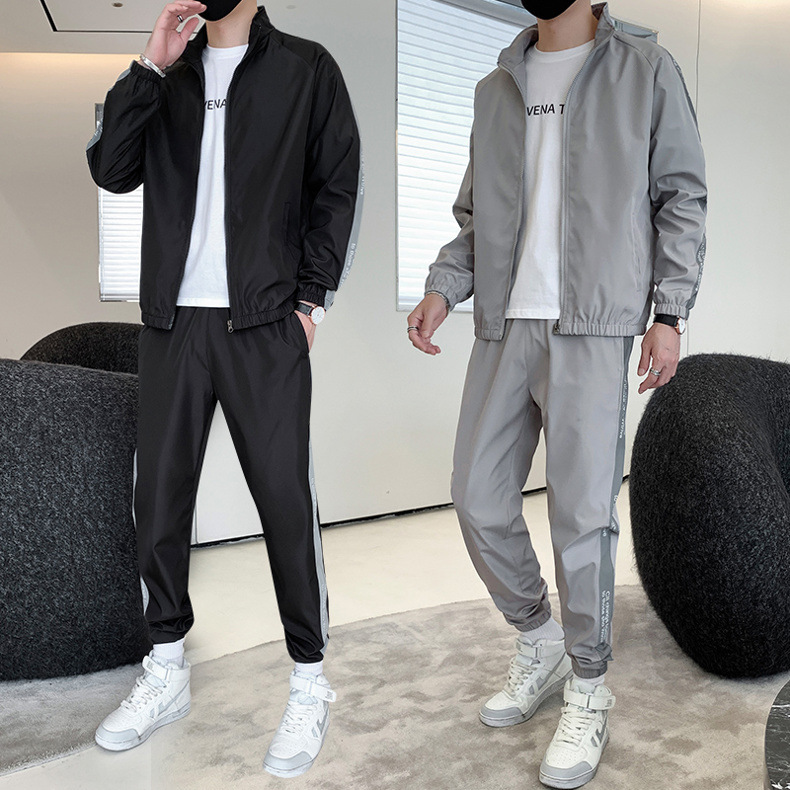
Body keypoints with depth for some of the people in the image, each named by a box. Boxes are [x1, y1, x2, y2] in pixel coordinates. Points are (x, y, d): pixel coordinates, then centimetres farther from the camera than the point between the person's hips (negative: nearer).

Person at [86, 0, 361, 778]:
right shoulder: (169, 74, 16)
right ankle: (166, 673, 24)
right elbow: (111, 170, 5)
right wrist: (151, 66, -3)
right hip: (172, 320, 4)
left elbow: (338, 187, 2)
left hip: (265, 324, -4)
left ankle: (310, 685, 12)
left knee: (286, 499, -4)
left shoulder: (306, 68, 5)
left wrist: (311, 299, -5)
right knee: (158, 494, 7)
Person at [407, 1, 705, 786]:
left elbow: (682, 197, 5)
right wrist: (442, 288, 1)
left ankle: (588, 694, 14)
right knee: (479, 501, 3)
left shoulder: (646, 71, 8)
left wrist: (669, 313, -5)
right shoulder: (495, 89, 20)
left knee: (581, 514, -5)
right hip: (503, 323, 5)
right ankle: (538, 644, 26)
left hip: (592, 324, -4)